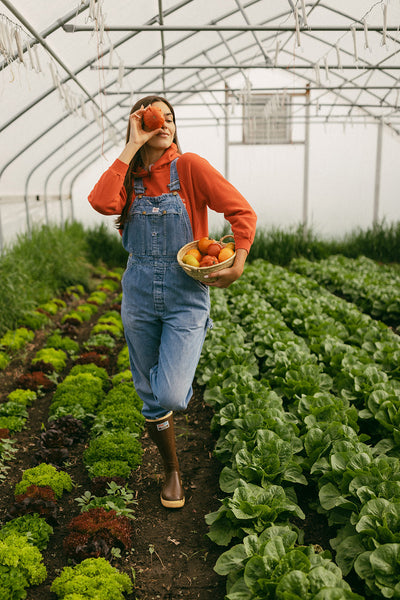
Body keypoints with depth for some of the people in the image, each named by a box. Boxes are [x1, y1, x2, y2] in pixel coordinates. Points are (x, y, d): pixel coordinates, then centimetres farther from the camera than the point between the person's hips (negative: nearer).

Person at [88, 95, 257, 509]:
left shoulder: (189, 166, -6)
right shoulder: (129, 176, 5)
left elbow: (242, 212, -9)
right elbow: (102, 202, -18)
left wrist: (238, 264, -20)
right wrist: (131, 149, -13)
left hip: (187, 295, -3)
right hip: (139, 293, 4)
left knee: (170, 397, -13)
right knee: (150, 397, 12)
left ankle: (180, 379, 25)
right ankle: (172, 471, 35)